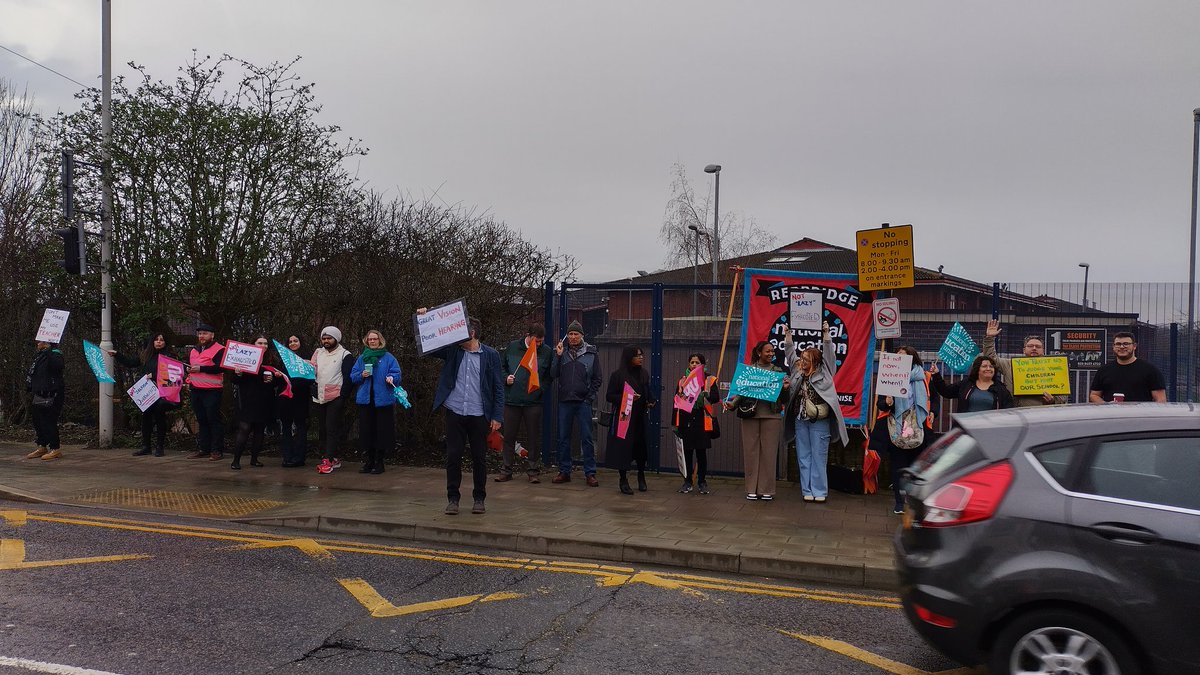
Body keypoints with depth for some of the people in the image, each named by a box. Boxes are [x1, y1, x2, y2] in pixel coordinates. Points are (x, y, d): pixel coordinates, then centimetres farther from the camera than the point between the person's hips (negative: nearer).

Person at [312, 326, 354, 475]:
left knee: (332, 428, -10)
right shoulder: (318, 352, 15)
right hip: (319, 398, 7)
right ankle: (333, 458, 15)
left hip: (335, 397, -6)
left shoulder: (345, 355, -2)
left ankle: (327, 460, -12)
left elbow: (348, 377, -6)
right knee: (321, 429, 8)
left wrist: (343, 396, -12)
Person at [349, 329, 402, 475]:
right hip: (365, 399, 3)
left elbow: (396, 374, -3)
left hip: (383, 400, -3)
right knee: (366, 430, 4)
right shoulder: (362, 358, 13)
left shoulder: (388, 357, 3)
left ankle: (379, 462, 8)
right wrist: (361, 375, -8)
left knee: (382, 430, -2)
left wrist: (391, 378, -24)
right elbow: (353, 376, 12)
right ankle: (368, 461, 14)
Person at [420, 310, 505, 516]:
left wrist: (497, 416, -5)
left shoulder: (490, 355, -1)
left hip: (479, 415, -2)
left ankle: (479, 499, 21)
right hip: (455, 412, 2)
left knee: (479, 458, 7)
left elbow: (498, 388, 0)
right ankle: (452, 499, 15)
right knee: (453, 456, 4)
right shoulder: (452, 350, 4)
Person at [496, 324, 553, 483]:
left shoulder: (547, 352, 1)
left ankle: (533, 471, 15)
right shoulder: (512, 347, 4)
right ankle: (506, 470, 17)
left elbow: (550, 375, 4)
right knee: (509, 436, 7)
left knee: (534, 437, 5)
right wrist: (506, 378, -5)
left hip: (533, 401, -1)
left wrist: (540, 388, -11)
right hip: (511, 400, 1)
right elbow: (501, 366, 13)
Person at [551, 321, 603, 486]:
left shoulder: (592, 353, 4)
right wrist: (558, 356, -9)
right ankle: (564, 471, 17)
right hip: (565, 401, 2)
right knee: (563, 438, 7)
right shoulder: (561, 351, 7)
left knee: (587, 438, -1)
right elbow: (554, 374, 0)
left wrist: (591, 397, -3)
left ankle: (590, 473, 4)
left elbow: (597, 379, 6)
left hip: (583, 402, -2)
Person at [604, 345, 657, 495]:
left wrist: (651, 402, 0)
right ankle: (623, 480, 12)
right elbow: (609, 396, -6)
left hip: (640, 418, 4)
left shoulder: (644, 374, 9)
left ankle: (641, 477, 27)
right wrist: (626, 398, -18)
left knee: (641, 447, 5)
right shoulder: (617, 375, -6)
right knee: (623, 448, -2)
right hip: (623, 417, -4)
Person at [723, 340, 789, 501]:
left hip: (771, 415, 0)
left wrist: (785, 388, -11)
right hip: (750, 414, 0)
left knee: (769, 452, 1)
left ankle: (767, 489, 9)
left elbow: (783, 399, 8)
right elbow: (741, 391, 8)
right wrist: (732, 404, -8)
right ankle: (752, 489, 11)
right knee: (751, 451, 3)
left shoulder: (778, 371, 8)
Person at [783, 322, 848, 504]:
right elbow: (790, 352, 15)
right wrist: (788, 335, 9)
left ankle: (820, 491, 6)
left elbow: (829, 353, -6)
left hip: (819, 421, -4)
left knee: (819, 457, 0)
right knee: (803, 456, 7)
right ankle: (807, 491, 15)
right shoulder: (798, 370, 10)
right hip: (801, 420, 4)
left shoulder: (824, 371, 1)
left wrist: (826, 334, -13)